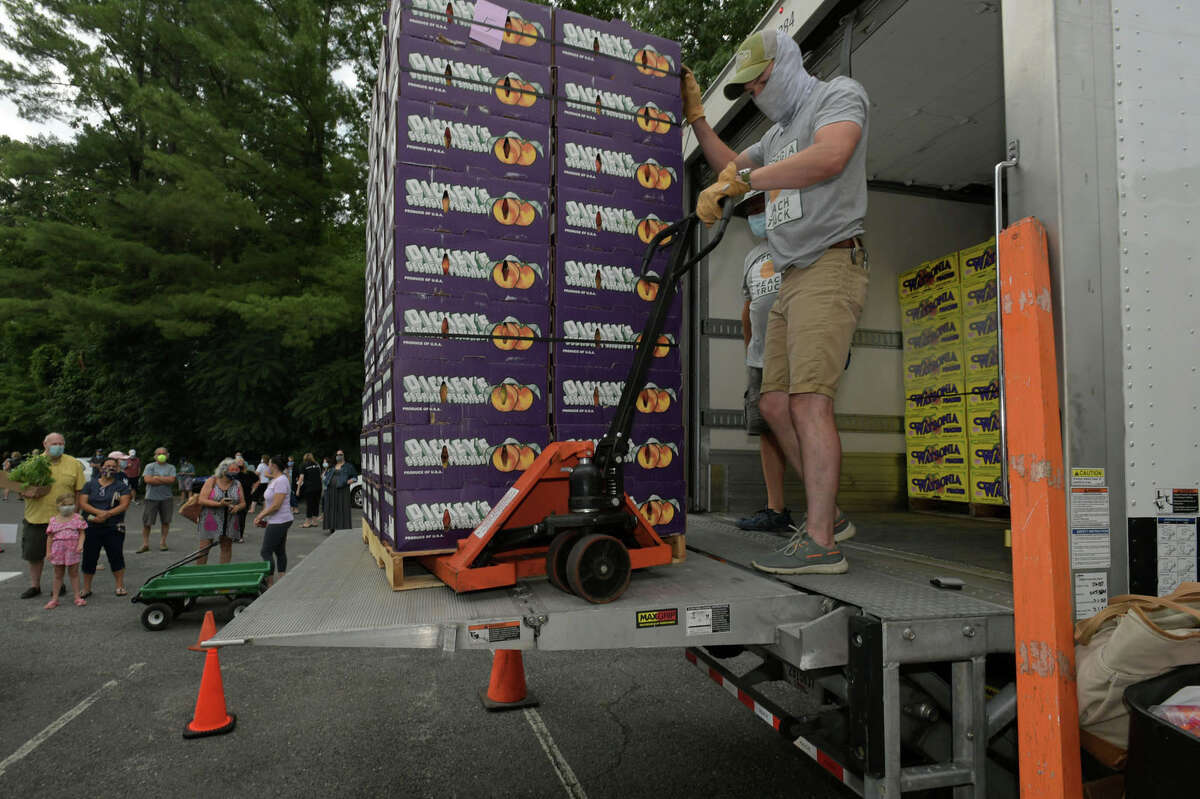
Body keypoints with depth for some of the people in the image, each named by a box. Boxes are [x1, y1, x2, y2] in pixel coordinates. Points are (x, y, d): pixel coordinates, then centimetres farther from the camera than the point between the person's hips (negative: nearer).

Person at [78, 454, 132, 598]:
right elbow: (82, 503, -1)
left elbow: (124, 504, -6)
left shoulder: (121, 486, 5)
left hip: (114, 528, -2)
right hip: (92, 527, 2)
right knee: (89, 557, 6)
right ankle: (86, 588, 19)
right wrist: (99, 512, -17)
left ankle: (120, 586, 11)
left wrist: (107, 514, -18)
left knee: (116, 556, 1)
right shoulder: (90, 485, 10)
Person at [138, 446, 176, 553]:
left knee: (166, 521, 6)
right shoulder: (150, 466, 4)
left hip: (166, 498, 1)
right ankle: (145, 544, 10)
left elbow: (172, 480, -8)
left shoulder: (171, 468, 8)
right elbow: (147, 479, -11)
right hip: (151, 497, -1)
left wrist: (157, 477, -10)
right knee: (146, 522, -1)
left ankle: (163, 542, 19)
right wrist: (165, 480, -9)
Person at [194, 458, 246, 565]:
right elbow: (202, 500, -11)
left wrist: (237, 507, -15)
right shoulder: (211, 481, -4)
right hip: (211, 519, -3)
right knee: (204, 548, -3)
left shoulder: (237, 484, 5)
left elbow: (243, 503, 8)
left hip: (230, 522, 3)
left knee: (227, 547, 8)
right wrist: (219, 504, -23)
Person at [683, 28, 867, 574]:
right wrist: (695, 118, 25)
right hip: (791, 282, 9)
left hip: (830, 268, -9)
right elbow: (730, 167, 36)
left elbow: (828, 157, -21)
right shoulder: (778, 134, 26)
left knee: (809, 402, -19)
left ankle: (820, 544, -17)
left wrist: (739, 181, -20)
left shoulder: (839, 95, 1)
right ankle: (827, 514, 16)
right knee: (775, 404, 4)